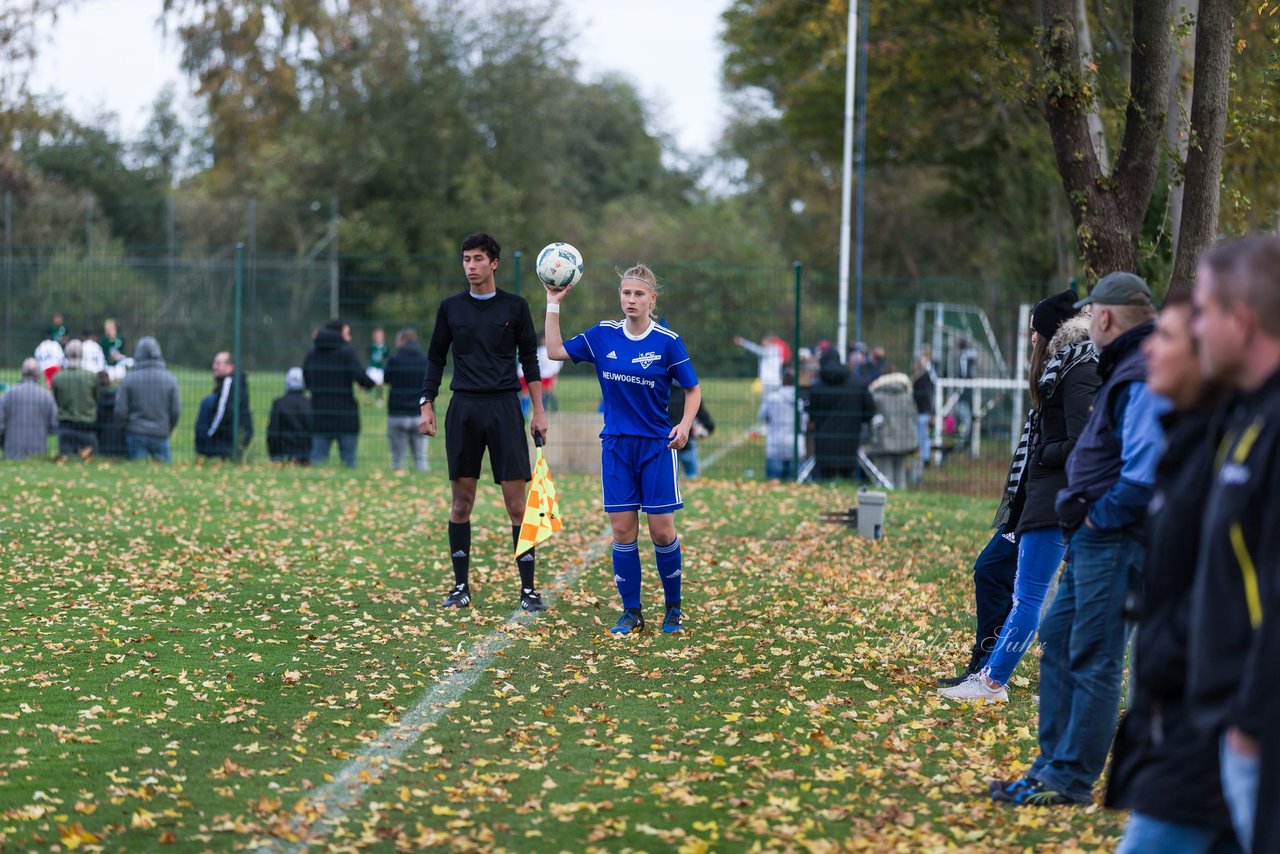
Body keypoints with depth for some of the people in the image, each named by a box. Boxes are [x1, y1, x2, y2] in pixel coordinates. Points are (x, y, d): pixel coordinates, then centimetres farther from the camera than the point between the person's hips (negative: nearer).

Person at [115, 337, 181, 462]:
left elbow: (120, 411, -5)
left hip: (136, 434, -1)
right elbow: (176, 411, 1)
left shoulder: (128, 379, -6)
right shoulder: (170, 379, -2)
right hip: (161, 434, 1)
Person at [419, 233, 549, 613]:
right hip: (463, 410, 2)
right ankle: (461, 586, 11)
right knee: (461, 501, 3)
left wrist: (539, 411, 2)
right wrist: (426, 405, 4)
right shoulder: (451, 307, 8)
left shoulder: (514, 307, 4)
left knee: (516, 500, -5)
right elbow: (436, 358, 13)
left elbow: (529, 359, 7)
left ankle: (528, 588, 0)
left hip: (504, 408, -2)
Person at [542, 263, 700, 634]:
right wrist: (553, 304, 0)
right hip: (616, 446, 2)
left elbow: (693, 389, 2)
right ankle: (631, 611, 11)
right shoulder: (602, 335, 1)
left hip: (657, 446, -2)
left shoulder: (668, 341, -7)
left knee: (661, 530, -3)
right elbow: (555, 351, 5)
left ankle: (673, 609, 14)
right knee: (622, 530, 1)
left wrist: (685, 424, -13)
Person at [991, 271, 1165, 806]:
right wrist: (1081, 506, 13)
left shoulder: (1142, 381, -18)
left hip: (1113, 542, -11)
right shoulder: (1123, 372, 16)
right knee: (1056, 639, 15)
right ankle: (1054, 765, 22)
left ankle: (1072, 780, 2)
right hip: (1092, 541, 11)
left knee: (1093, 660, -4)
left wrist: (1099, 516, -16)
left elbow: (1144, 473, -27)